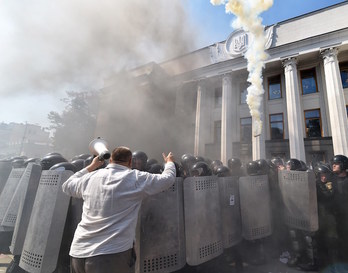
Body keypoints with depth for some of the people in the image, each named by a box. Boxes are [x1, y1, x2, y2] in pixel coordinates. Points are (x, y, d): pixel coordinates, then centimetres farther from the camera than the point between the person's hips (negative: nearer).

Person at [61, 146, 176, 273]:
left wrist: (91, 166, 33)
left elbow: (66, 186, 26)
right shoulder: (136, 178, -8)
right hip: (112, 254, -5)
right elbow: (168, 178, 3)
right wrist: (169, 162, 24)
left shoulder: (90, 177, 4)